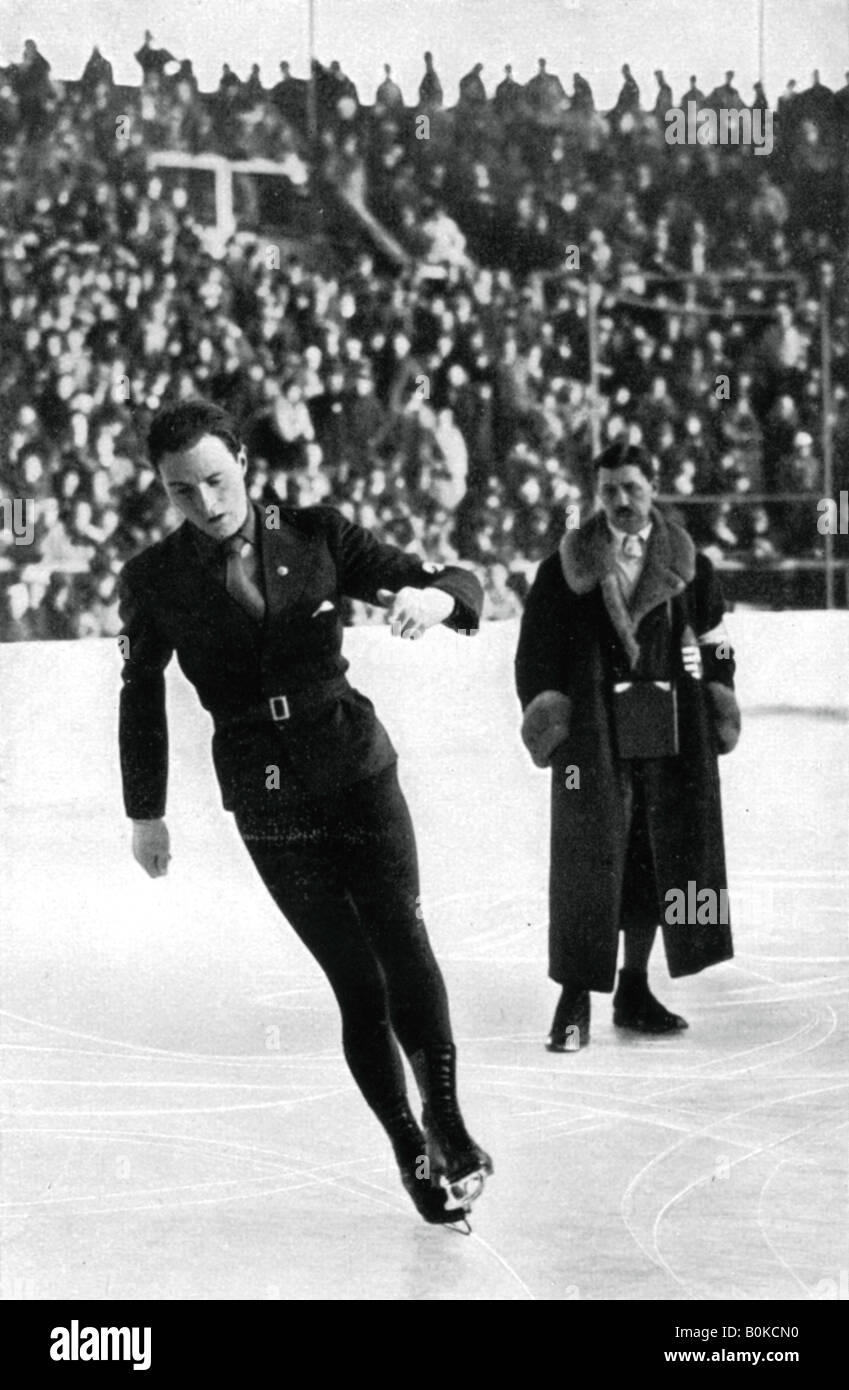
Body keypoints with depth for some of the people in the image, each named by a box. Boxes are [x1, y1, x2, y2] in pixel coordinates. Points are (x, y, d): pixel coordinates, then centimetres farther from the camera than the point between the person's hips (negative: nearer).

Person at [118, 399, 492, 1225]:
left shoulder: (316, 537, -2)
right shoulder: (154, 582, -3)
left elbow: (459, 583, 0)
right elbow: (142, 699, 11)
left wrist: (431, 597, -24)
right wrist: (145, 812, 16)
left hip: (360, 776, 0)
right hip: (268, 808, 0)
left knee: (402, 946, -15)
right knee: (356, 984, -2)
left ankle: (447, 1126, -2)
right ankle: (412, 1153, 10)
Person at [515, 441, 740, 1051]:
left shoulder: (688, 564, 8)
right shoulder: (566, 567, 1)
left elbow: (715, 640, 15)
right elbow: (536, 650, 4)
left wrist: (717, 700, 5)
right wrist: (543, 706, -6)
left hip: (671, 737, 3)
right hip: (594, 735, -3)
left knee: (658, 862, 8)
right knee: (589, 861, -7)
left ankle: (635, 991, 21)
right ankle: (575, 1002, -1)